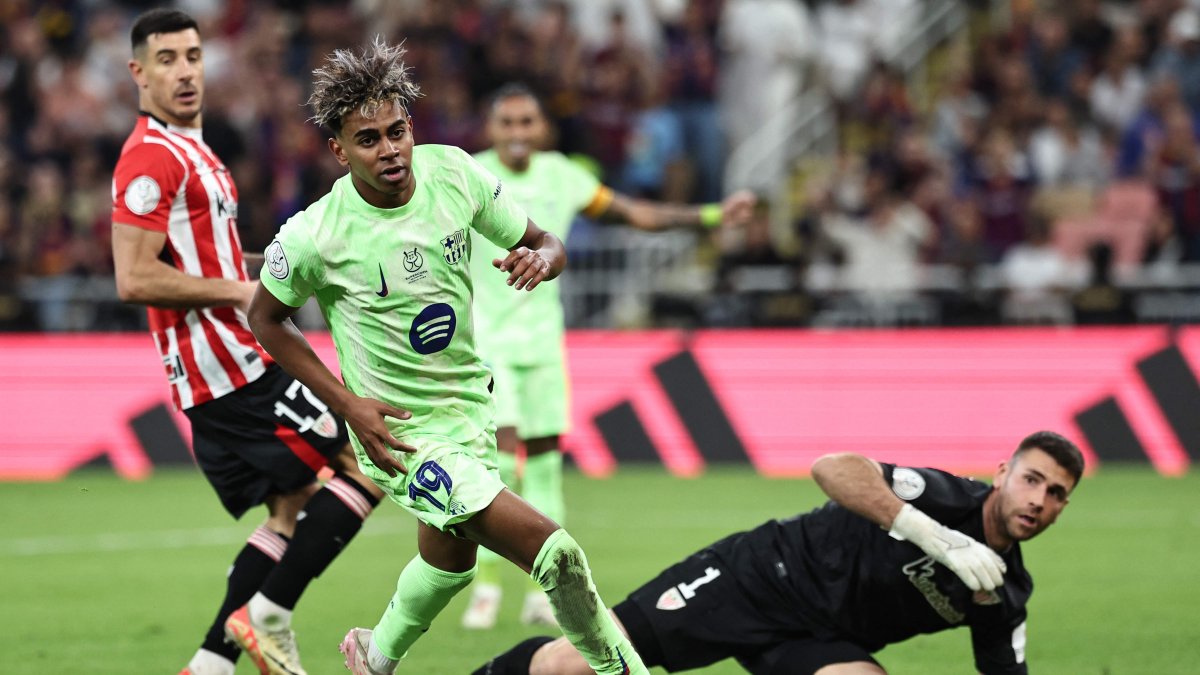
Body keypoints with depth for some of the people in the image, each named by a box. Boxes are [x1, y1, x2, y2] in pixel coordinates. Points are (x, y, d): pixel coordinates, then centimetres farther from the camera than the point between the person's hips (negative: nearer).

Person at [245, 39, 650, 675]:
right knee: (556, 551, -17)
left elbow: (546, 243, 2)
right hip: (400, 435, -6)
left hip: (469, 406, 6)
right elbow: (266, 318, -5)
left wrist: (539, 258, -23)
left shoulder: (452, 172, -11)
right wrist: (348, 404, -12)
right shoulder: (315, 235, -22)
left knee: (450, 562, 29)